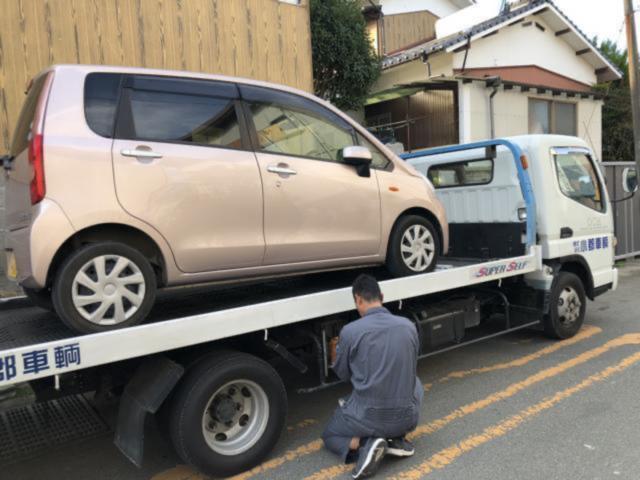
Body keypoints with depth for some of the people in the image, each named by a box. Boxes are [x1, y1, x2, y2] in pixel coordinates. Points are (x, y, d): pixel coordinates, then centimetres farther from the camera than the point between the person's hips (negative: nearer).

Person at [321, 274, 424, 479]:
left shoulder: (350, 331, -13)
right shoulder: (409, 326, -2)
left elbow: (343, 375, 4)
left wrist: (334, 353, 25)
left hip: (368, 418, -3)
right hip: (407, 417, 3)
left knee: (330, 435, 28)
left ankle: (365, 444, -6)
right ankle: (398, 439, 15)